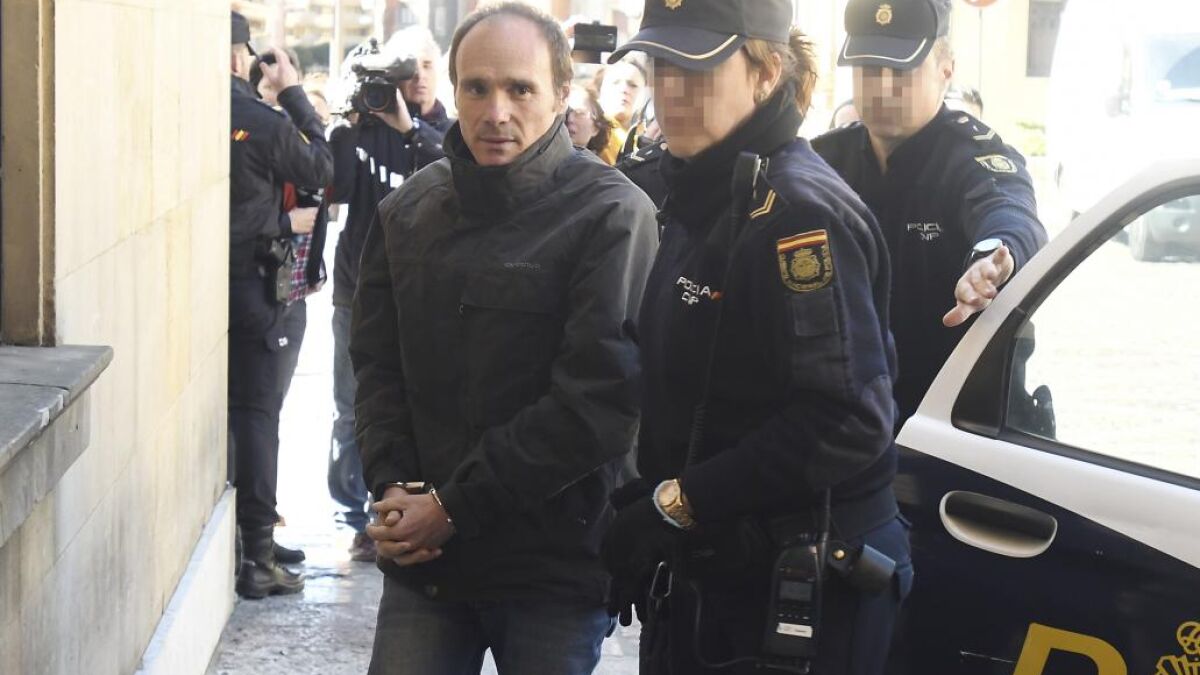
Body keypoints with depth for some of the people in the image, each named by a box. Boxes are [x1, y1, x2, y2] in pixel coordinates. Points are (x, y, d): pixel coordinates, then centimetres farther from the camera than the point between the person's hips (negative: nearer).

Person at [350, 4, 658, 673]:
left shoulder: (612, 216, -11)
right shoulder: (409, 210, 8)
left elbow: (599, 398, -17)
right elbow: (377, 362, 11)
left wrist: (454, 507, -16)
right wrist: (393, 486, -7)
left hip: (554, 566, -4)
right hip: (424, 558, 4)